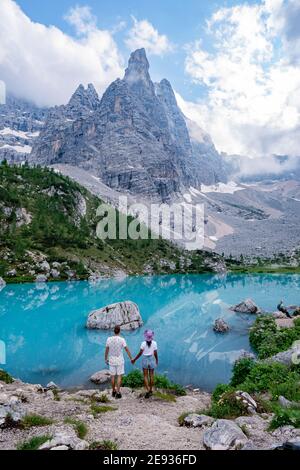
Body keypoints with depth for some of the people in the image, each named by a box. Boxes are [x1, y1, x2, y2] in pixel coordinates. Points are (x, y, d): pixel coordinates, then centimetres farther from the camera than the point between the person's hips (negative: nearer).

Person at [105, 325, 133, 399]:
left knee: (113, 376, 14)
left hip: (111, 360, 2)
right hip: (119, 360, -2)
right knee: (119, 376, 5)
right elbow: (127, 350, -11)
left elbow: (106, 350, 0)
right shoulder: (122, 339, -15)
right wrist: (131, 358, -2)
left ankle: (114, 392, 25)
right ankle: (118, 393, 2)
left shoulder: (109, 339, -8)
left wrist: (106, 359, 13)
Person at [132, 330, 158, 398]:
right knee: (151, 375, 15)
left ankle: (147, 391, -2)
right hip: (152, 359, 1)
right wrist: (157, 360, 13)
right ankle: (151, 390, 24)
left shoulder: (143, 343, -12)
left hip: (145, 360, -1)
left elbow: (140, 353, -11)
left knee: (145, 376, 8)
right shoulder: (154, 343, -8)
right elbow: (155, 353, -4)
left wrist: (134, 360, 1)